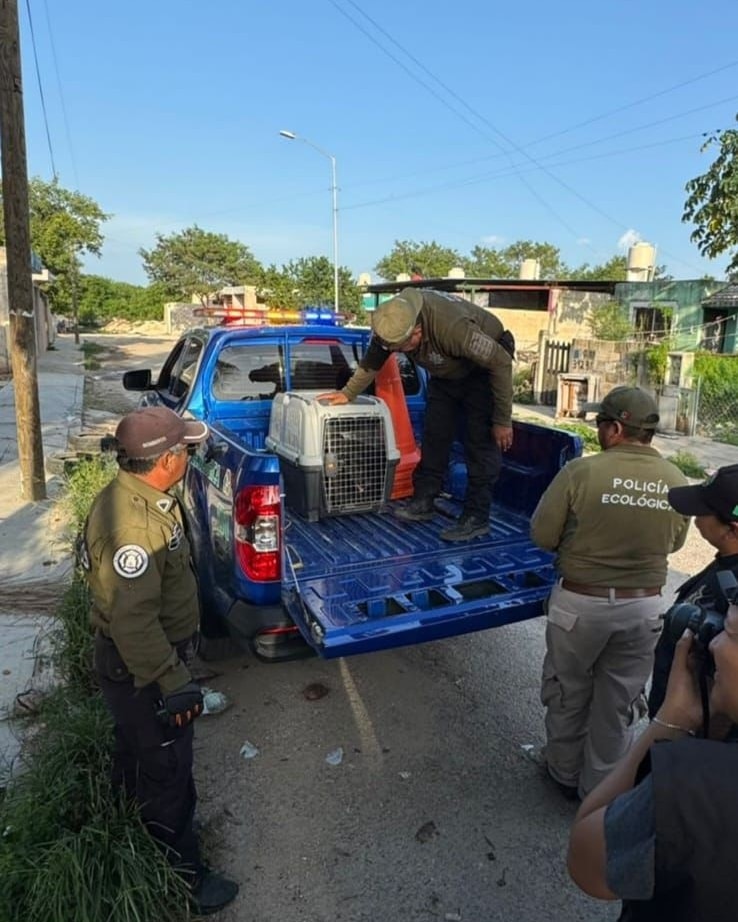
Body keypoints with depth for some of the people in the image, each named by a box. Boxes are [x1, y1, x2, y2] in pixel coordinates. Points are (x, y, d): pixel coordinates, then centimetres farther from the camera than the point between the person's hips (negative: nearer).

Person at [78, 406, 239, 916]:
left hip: (144, 657, 10)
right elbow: (133, 620, -34)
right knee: (167, 772, 9)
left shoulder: (144, 496, -2)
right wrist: (174, 683, -27)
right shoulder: (130, 524, -35)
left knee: (137, 751, 30)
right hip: (142, 669, -10)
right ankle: (182, 874, 29)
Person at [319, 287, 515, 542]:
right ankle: (423, 501, 10)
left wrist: (503, 421, -25)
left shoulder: (453, 328, -42)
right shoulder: (393, 322, -22)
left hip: (484, 368, -6)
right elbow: (371, 362, -2)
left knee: (480, 442, -11)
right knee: (434, 436, 1)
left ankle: (476, 517, -7)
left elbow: (501, 363, -31)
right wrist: (348, 393, 3)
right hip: (446, 372, 6)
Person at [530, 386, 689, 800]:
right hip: (644, 607, 3)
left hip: (580, 603, -3)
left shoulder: (581, 471, -20)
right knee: (618, 705, 19)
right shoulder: (678, 482, -7)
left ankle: (565, 773, 39)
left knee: (568, 694, 20)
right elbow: (674, 542, 8)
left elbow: (542, 535, -12)